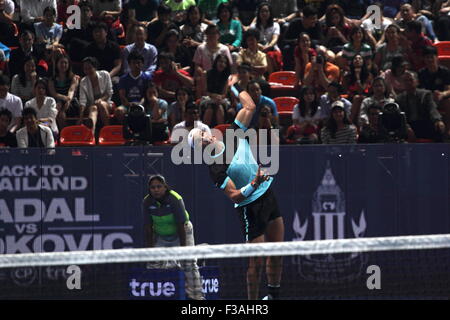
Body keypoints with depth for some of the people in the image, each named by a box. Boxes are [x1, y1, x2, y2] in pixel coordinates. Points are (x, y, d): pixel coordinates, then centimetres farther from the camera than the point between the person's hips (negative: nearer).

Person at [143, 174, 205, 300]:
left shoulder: (175, 200, -25)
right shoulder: (147, 202, -14)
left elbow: (181, 225, -24)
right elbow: (148, 228, -10)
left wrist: (183, 248, -26)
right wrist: (150, 250, -13)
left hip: (181, 234, -3)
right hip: (160, 236, 3)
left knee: (189, 264, -12)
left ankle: (196, 295, -12)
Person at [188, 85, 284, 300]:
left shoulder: (234, 135, 1)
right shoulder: (216, 169, -17)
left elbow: (250, 107, 5)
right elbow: (235, 196, -23)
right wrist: (254, 184, -37)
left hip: (268, 195, 7)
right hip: (250, 207, -7)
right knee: (256, 262, -6)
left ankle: (274, 294, 29)